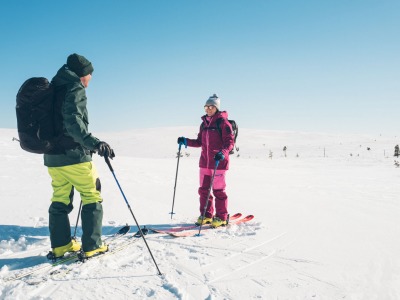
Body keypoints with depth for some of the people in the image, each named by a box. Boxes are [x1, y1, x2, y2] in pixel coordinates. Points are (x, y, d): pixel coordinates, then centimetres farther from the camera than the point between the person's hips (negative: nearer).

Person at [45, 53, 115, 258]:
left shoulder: (53, 89, 17)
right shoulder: (75, 88, -9)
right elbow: (73, 121, -25)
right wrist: (94, 143, -36)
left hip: (52, 156, 8)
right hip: (73, 155, -8)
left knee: (60, 199, 14)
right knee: (92, 197, 2)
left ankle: (60, 245, 19)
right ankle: (92, 246, 3)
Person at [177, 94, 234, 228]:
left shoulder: (223, 122, -7)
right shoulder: (204, 123, 14)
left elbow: (230, 141, -12)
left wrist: (222, 152, -29)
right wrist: (186, 141, 7)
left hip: (219, 161, -6)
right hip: (205, 161, 7)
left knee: (218, 190, 0)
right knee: (204, 189, 9)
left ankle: (221, 218, 12)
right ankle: (206, 215, 22)